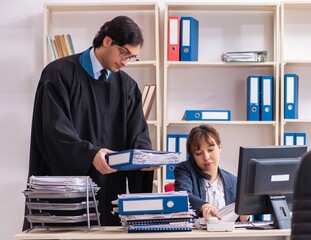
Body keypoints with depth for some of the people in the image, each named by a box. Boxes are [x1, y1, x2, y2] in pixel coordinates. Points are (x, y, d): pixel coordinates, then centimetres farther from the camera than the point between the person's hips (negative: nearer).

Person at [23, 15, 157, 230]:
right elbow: (55, 129, -15)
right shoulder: (60, 74, -5)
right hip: (66, 187, -4)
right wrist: (90, 153, -29)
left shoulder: (128, 86, 11)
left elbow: (137, 133, 6)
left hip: (110, 191, 4)